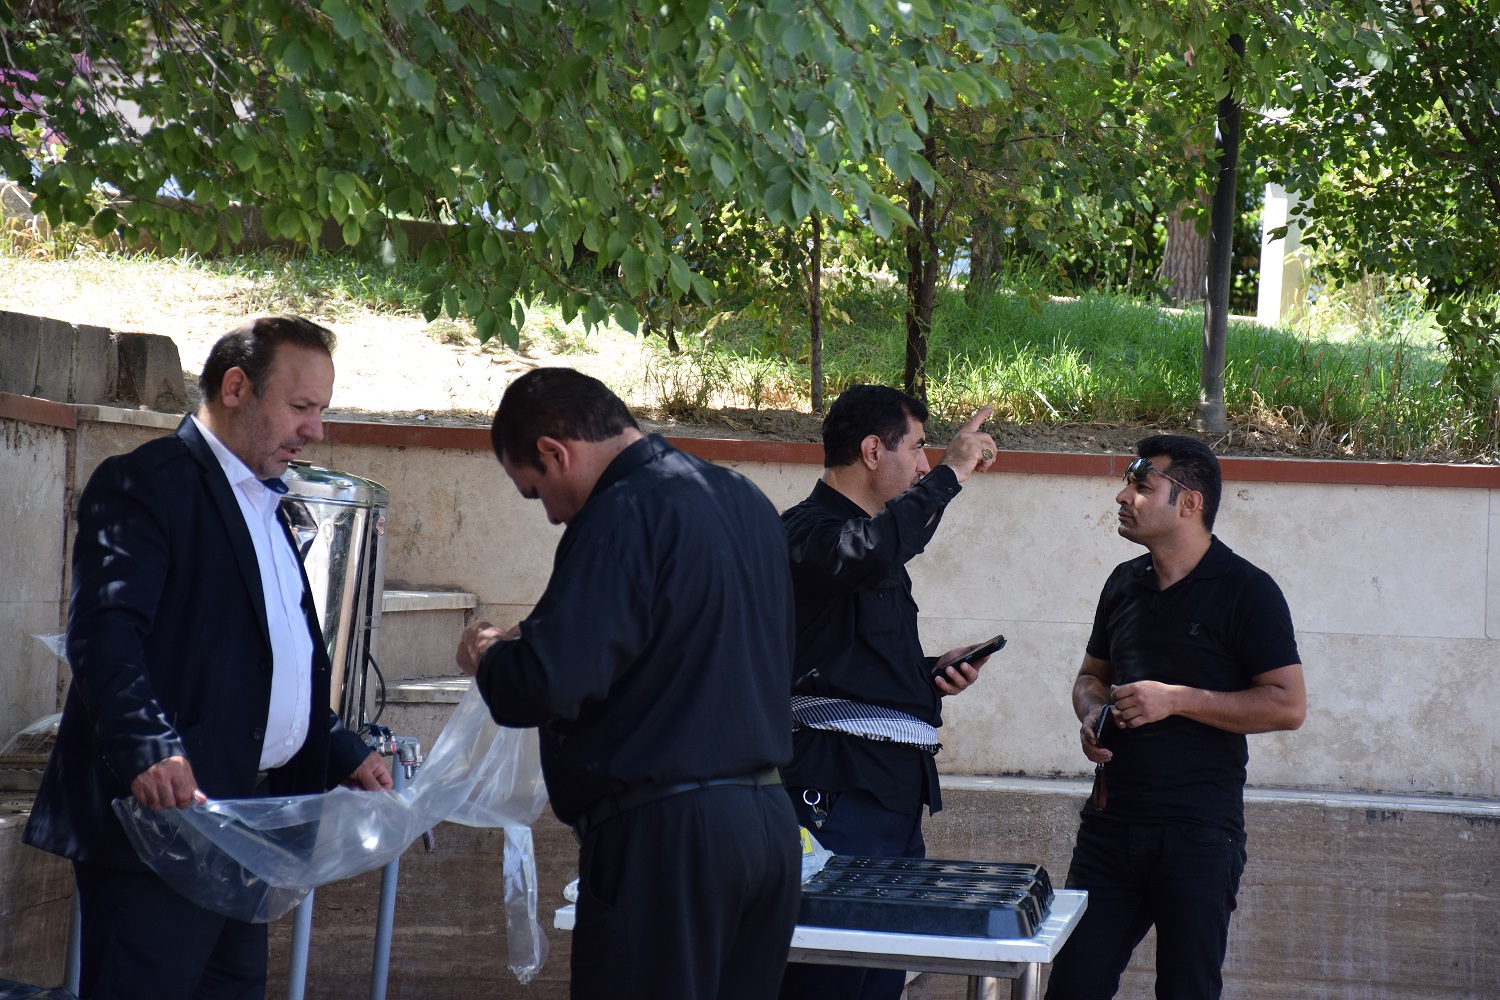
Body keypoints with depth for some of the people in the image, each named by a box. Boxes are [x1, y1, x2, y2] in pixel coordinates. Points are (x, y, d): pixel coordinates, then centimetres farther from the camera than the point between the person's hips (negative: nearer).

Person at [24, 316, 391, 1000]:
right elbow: (103, 631, -21)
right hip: (161, 813, -9)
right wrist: (148, 748, -34)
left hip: (245, 811, 9)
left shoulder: (263, 506, 22)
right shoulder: (146, 484, -8)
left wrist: (342, 757, 18)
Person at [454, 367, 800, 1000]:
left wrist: (486, 657, 0)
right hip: (769, 819, 9)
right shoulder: (744, 501, 13)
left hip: (665, 833, -9)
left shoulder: (625, 515, -14)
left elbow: (547, 684, -23)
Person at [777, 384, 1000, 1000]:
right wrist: (951, 473, -22)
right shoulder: (810, 530, -8)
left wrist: (933, 671, 14)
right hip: (840, 787, -10)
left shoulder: (867, 533, 23)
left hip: (895, 785, 10)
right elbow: (873, 551, -33)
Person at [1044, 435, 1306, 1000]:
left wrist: (1177, 700, -15)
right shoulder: (1125, 583, 14)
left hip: (1198, 832, -6)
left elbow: (1288, 706, -10)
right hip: (1111, 821, 6)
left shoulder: (1247, 591, -6)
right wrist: (1092, 715, 3)